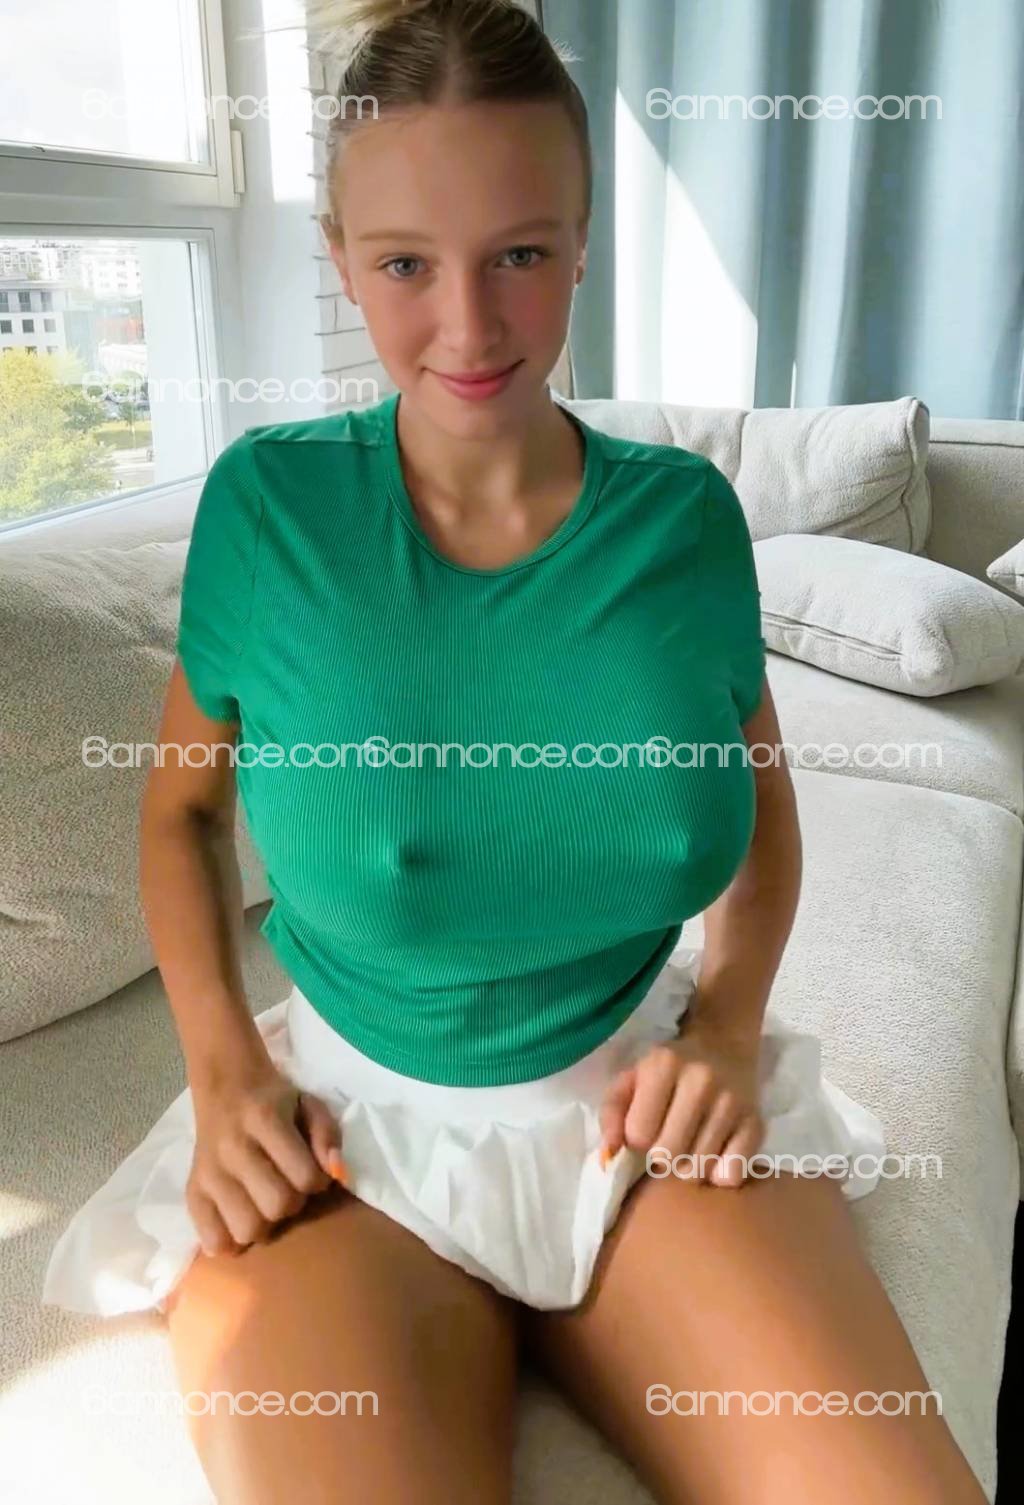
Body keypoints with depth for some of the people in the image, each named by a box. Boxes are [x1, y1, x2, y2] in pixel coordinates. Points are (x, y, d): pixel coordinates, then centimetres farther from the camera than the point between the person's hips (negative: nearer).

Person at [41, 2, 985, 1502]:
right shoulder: (267, 502, -9)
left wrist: (727, 1022, -6)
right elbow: (181, 809, 4)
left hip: (639, 1100, 2)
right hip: (347, 1124, -1)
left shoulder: (686, 514, -5)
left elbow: (764, 809, 9)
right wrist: (225, 1066, -8)